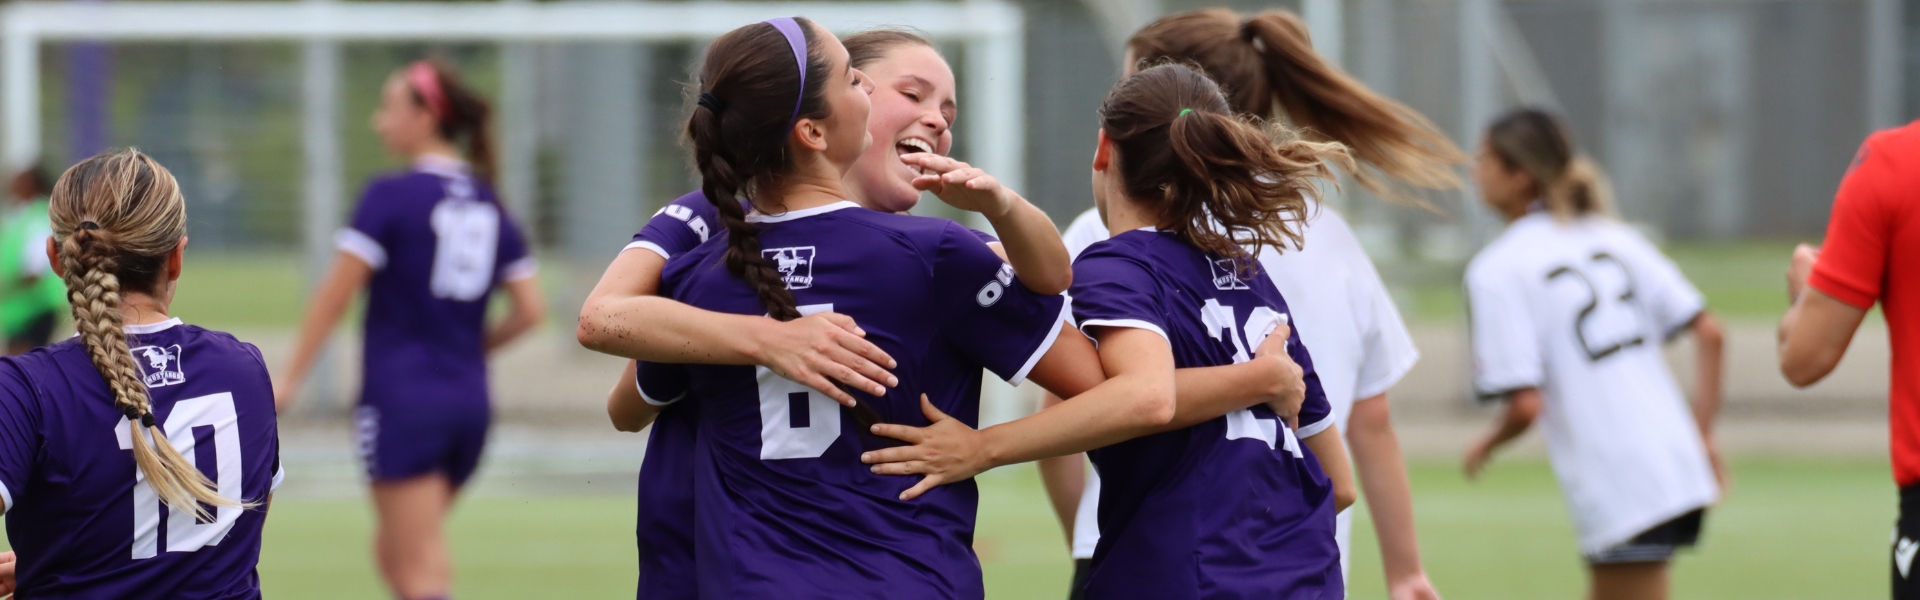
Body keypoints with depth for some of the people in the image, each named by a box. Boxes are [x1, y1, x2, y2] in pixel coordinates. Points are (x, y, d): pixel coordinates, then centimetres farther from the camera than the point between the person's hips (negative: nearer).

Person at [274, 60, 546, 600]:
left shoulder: (391, 197, -9)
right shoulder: (489, 205, 9)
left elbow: (334, 296, -9)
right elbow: (528, 310, 7)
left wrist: (289, 379, -3)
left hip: (403, 398, -7)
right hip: (469, 402, 7)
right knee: (392, 550, 20)